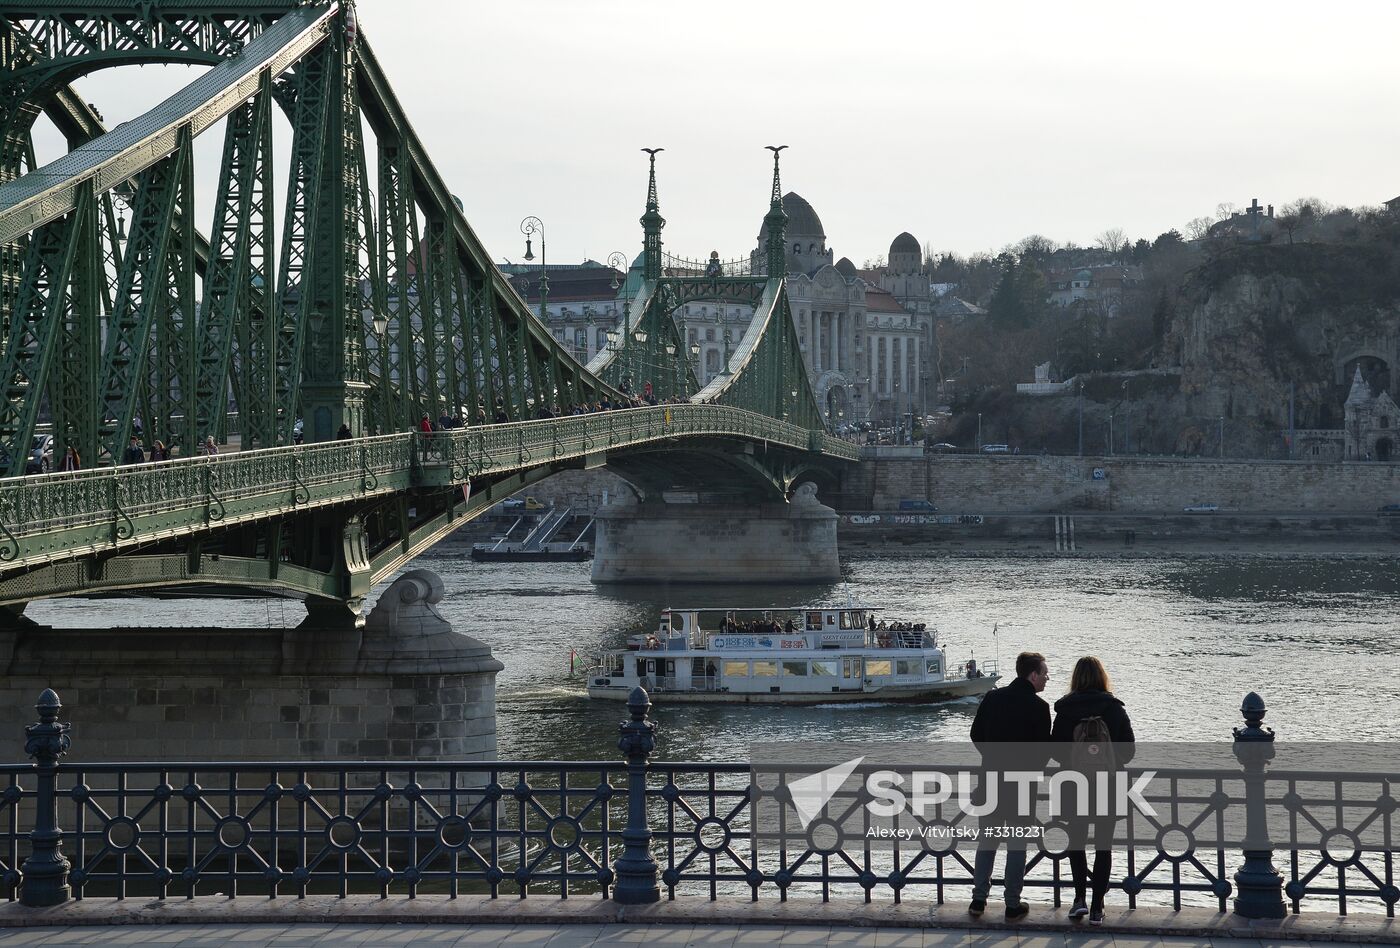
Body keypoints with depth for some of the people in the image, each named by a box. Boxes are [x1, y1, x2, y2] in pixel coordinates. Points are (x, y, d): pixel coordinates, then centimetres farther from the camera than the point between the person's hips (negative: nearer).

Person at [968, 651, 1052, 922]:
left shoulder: (992, 698, 3)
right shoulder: (1038, 706, -12)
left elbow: (976, 735, 8)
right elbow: (1044, 749, -9)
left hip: (991, 778, 4)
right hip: (1021, 783, -4)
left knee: (987, 840, 14)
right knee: (1017, 843, 4)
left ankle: (979, 899, 14)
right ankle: (1013, 905, 7)